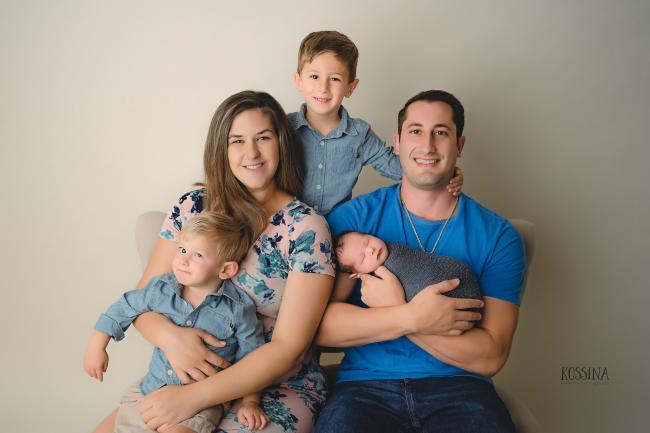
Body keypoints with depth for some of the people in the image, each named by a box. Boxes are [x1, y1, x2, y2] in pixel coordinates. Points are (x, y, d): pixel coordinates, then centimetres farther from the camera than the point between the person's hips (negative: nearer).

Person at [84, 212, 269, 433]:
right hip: (151, 388, 4)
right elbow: (123, 309, 11)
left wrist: (250, 402, -5)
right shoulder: (160, 289, -4)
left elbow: (251, 360, -2)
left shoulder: (238, 309, -13)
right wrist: (97, 347, 12)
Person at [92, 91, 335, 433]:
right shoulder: (194, 207, 0)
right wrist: (168, 335, -20)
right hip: (188, 375, 4)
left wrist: (193, 397, -21)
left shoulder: (306, 227, -11)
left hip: (279, 389, -3)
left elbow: (288, 348, -14)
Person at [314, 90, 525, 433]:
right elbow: (316, 325, -7)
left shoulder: (498, 235, 3)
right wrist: (411, 318, -18)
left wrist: (393, 303, -14)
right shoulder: (352, 217, 2)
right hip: (366, 386, -1)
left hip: (458, 390, 1)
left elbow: (490, 357, -5)